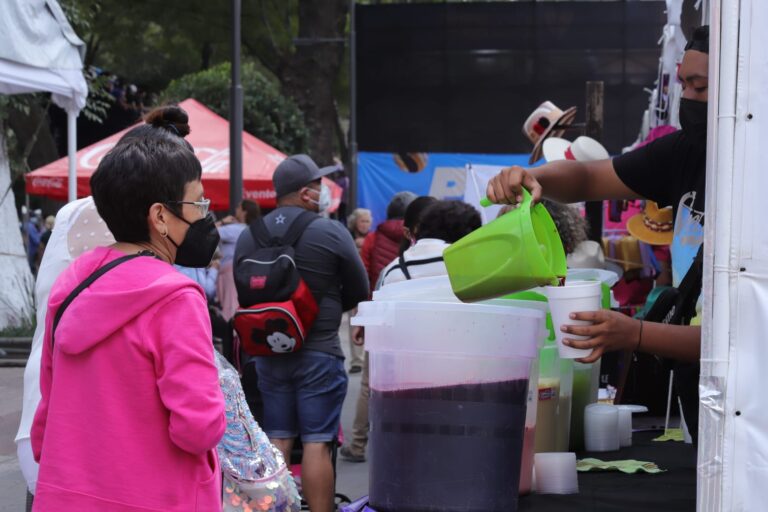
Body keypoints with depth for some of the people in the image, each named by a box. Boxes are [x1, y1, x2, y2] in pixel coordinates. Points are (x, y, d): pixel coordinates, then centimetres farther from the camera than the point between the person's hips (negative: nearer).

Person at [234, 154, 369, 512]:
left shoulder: (248, 237, 0)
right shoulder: (332, 233, -12)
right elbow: (359, 292, -1)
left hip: (267, 351, 4)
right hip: (319, 351, -4)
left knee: (276, 441, 12)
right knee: (317, 443, -1)